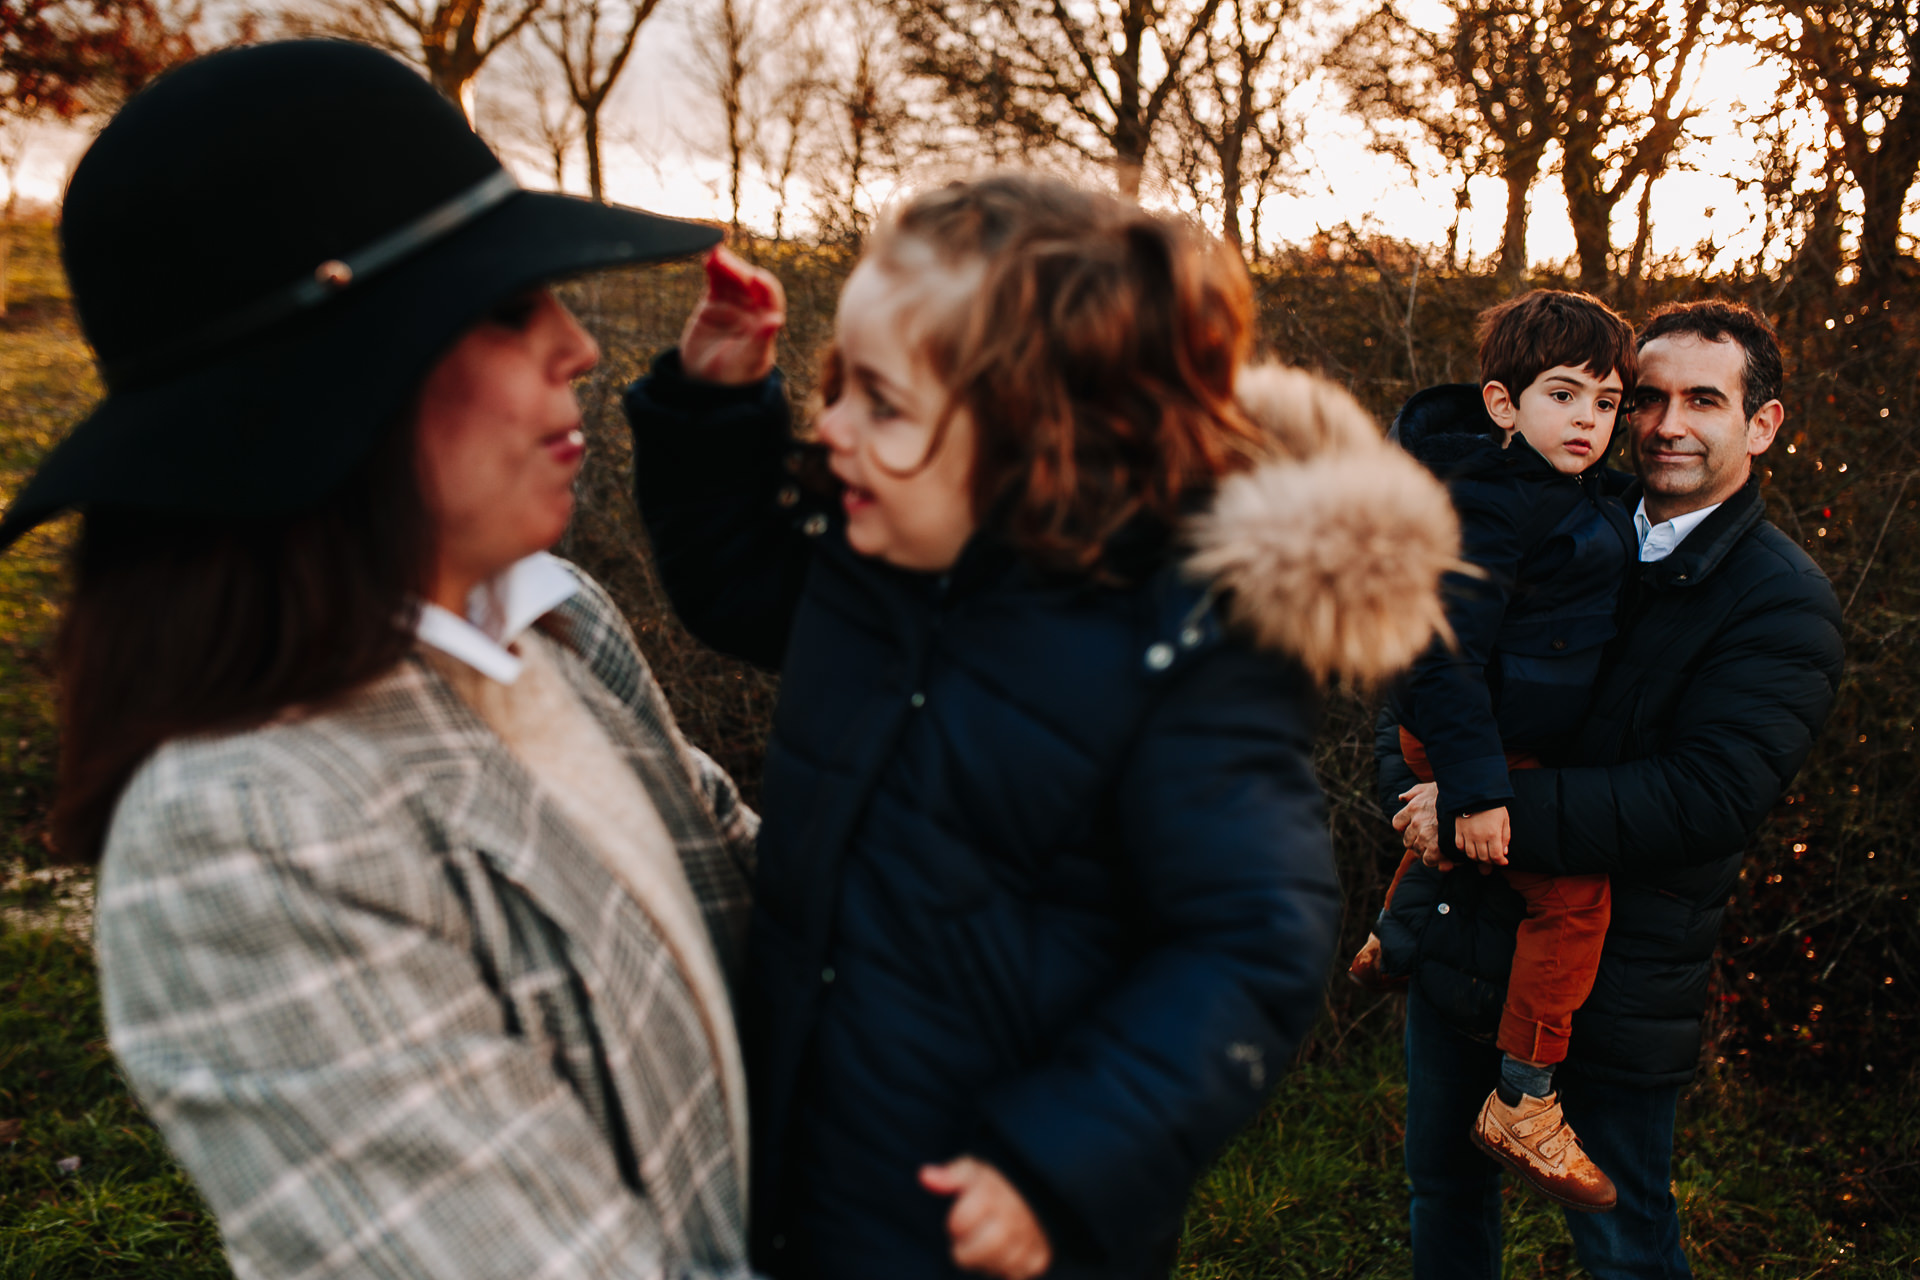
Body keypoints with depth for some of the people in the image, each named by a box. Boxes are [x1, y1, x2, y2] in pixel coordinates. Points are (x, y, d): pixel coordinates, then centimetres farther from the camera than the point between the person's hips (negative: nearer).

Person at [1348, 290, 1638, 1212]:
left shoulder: (1560, 485, 9)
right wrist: (1475, 785, -32)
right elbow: (1449, 645, -30)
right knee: (1573, 896, -12)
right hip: (1487, 742, -11)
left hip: (1510, 737, 11)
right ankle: (1521, 1106, -1)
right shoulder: (1490, 498, -24)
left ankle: (1393, 945, 59)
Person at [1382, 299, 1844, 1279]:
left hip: (1612, 991, -5)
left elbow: (1706, 800, -24)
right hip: (1459, 945, 5)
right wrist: (1411, 777, -14)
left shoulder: (1785, 603, -12)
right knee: (1445, 1198, 22)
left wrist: (1489, 812, -27)